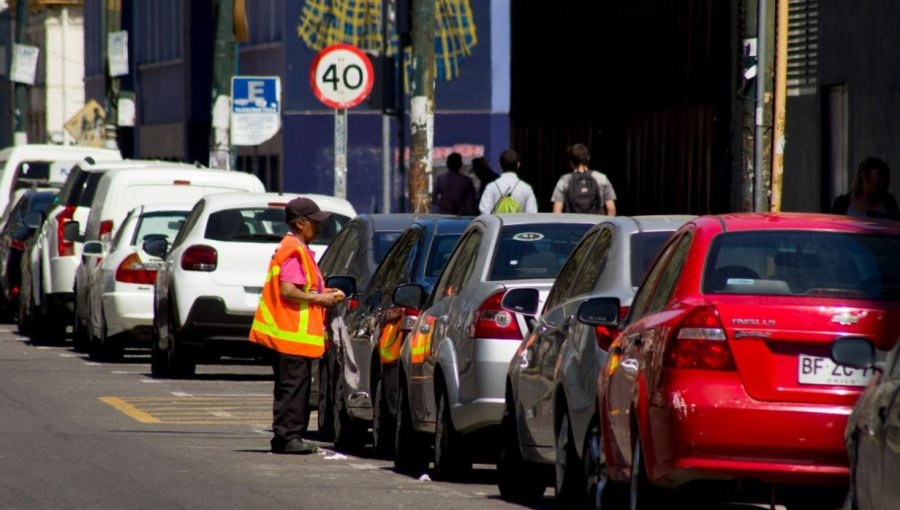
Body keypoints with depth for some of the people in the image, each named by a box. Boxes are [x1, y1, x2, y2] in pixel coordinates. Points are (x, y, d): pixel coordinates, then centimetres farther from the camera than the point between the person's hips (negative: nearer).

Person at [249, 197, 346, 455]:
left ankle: (285, 436, 15)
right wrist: (319, 299, -14)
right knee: (294, 385, -9)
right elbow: (288, 291, -23)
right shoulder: (294, 251, -14)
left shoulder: (297, 249, 19)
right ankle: (288, 436, -9)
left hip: (292, 332, 11)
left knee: (292, 386, 12)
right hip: (293, 333, -11)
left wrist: (323, 292, 14)